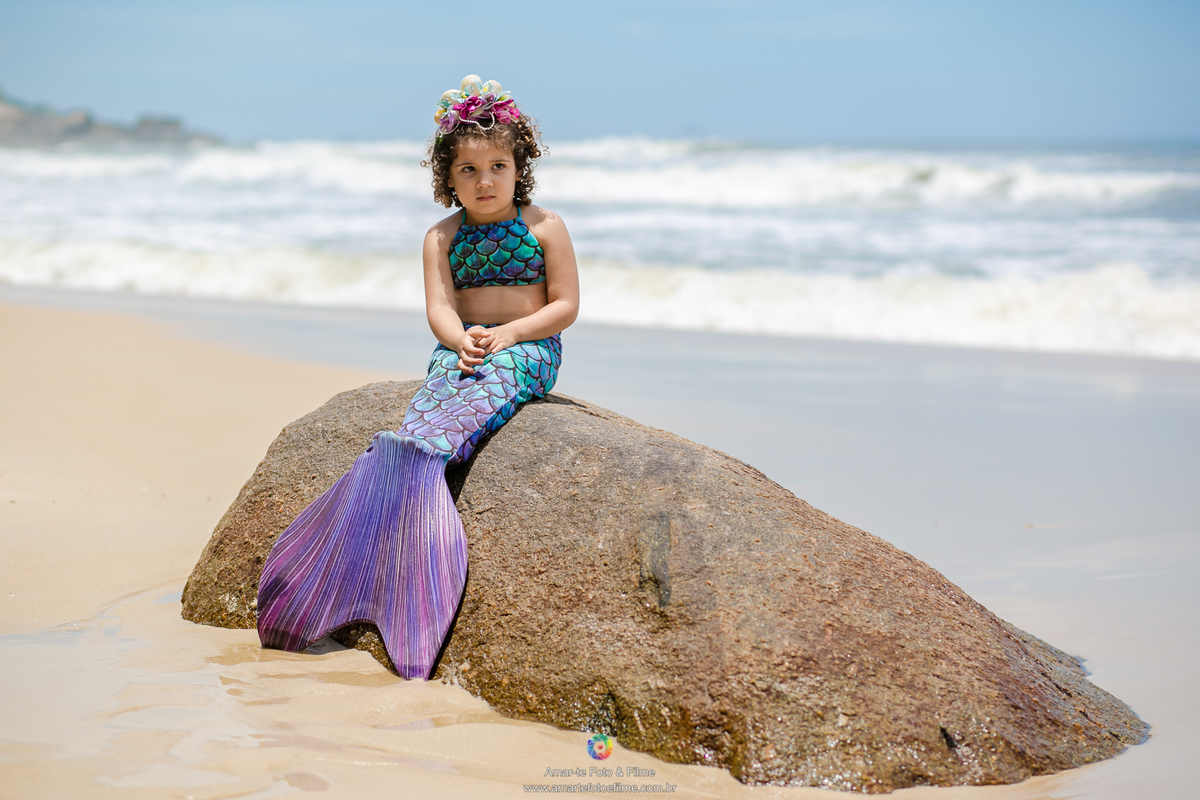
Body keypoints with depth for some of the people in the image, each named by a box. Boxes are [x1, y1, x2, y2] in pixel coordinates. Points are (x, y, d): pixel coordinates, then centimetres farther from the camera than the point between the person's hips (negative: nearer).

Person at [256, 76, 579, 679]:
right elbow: (440, 306, 2)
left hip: (527, 350, -1)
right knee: (426, 405, -29)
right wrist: (461, 338, -20)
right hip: (460, 346, 2)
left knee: (462, 405, -33)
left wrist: (507, 333, -11)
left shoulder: (544, 226, 6)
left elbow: (565, 305, 2)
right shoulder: (443, 237, 12)